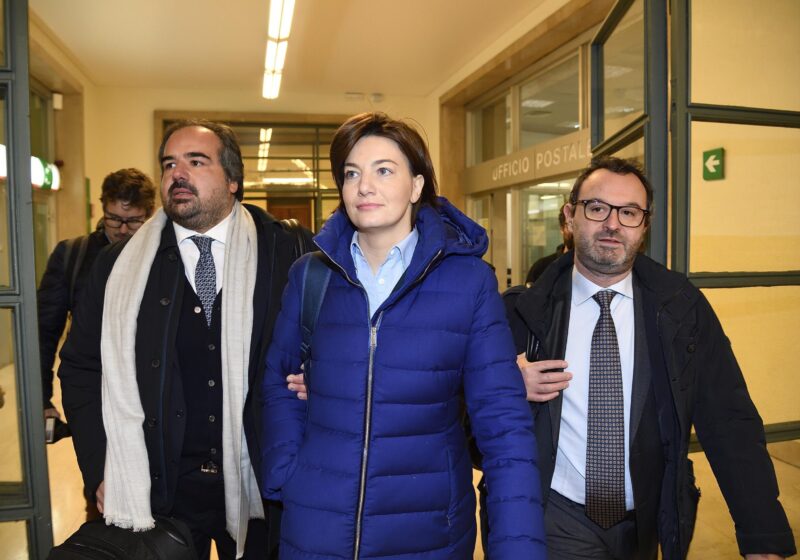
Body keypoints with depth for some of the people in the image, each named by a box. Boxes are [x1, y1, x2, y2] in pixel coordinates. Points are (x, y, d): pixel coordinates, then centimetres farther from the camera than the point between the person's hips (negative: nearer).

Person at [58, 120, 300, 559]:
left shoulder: (283, 255, -6)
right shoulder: (120, 266, 0)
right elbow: (80, 368, 4)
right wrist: (101, 471, -2)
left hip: (258, 486, -1)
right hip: (157, 491, 2)